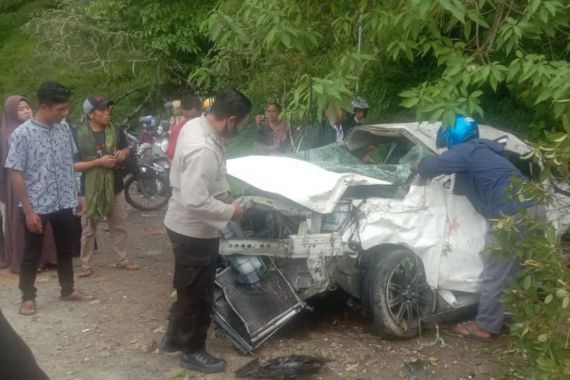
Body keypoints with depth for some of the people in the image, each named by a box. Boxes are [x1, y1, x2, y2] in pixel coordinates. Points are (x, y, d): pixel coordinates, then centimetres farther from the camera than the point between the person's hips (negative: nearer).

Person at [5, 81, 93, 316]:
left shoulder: (64, 129, 1)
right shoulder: (22, 134, -15)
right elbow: (15, 174, -13)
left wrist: (76, 195, 13)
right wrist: (29, 210, -15)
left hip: (64, 203, 5)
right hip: (37, 206, -5)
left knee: (65, 250, 17)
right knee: (31, 254, 9)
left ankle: (68, 290, 32)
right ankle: (28, 297, 25)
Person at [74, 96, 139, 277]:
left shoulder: (115, 131, 1)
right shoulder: (80, 135, -13)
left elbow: (126, 148, 17)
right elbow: (74, 165, -15)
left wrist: (123, 153, -7)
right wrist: (98, 162, -24)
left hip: (115, 186, 4)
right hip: (91, 189, -4)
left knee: (119, 226, 14)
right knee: (89, 230, 7)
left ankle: (123, 259, 27)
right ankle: (86, 265, 18)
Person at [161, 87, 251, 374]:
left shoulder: (195, 125, -1)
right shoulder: (203, 150, -33)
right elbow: (196, 202, -34)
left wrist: (224, 195, 10)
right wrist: (230, 211, -20)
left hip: (187, 226, 10)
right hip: (194, 231, -10)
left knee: (189, 289, 26)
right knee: (197, 293, 9)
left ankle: (174, 338, 43)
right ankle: (193, 351, 27)